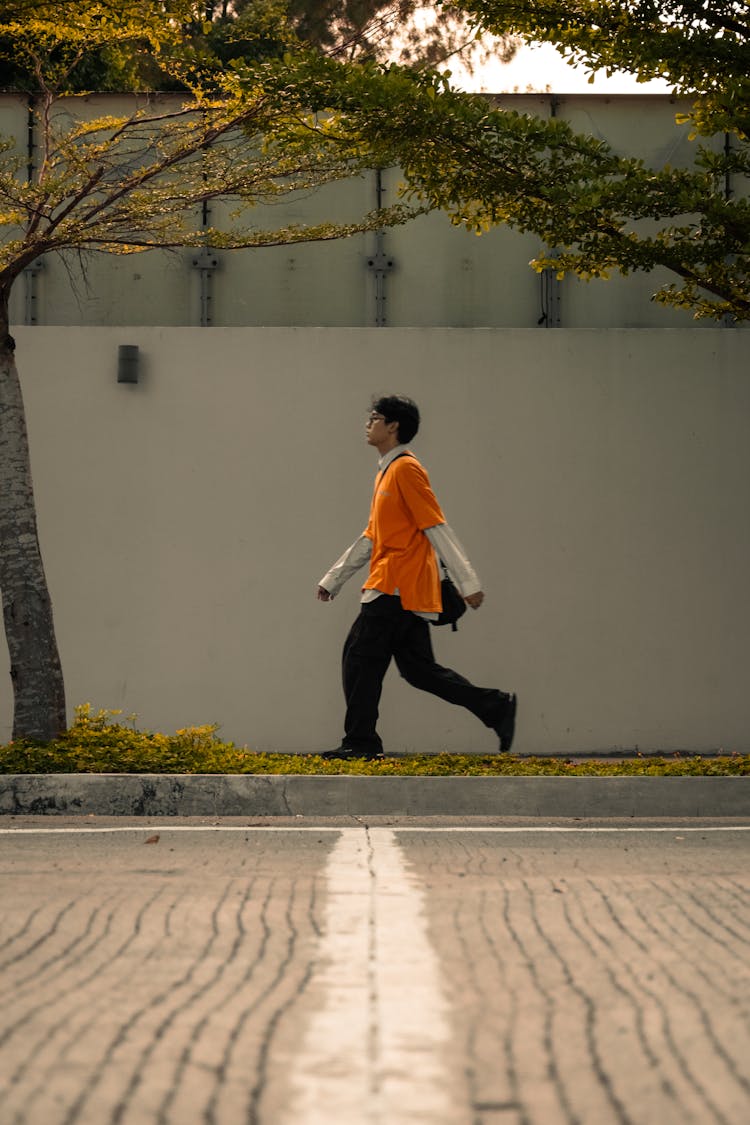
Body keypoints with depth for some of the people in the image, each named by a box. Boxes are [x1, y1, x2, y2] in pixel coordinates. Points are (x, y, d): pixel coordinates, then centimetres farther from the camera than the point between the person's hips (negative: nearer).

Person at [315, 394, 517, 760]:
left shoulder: (406, 469, -9)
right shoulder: (387, 472, 21)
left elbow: (437, 528, -14)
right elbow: (371, 537, 26)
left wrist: (468, 582, -18)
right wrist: (333, 578, 26)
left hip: (395, 589, -9)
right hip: (409, 592, 9)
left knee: (360, 657, -6)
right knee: (417, 667, 7)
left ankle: (360, 742, -2)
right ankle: (497, 706, 6)